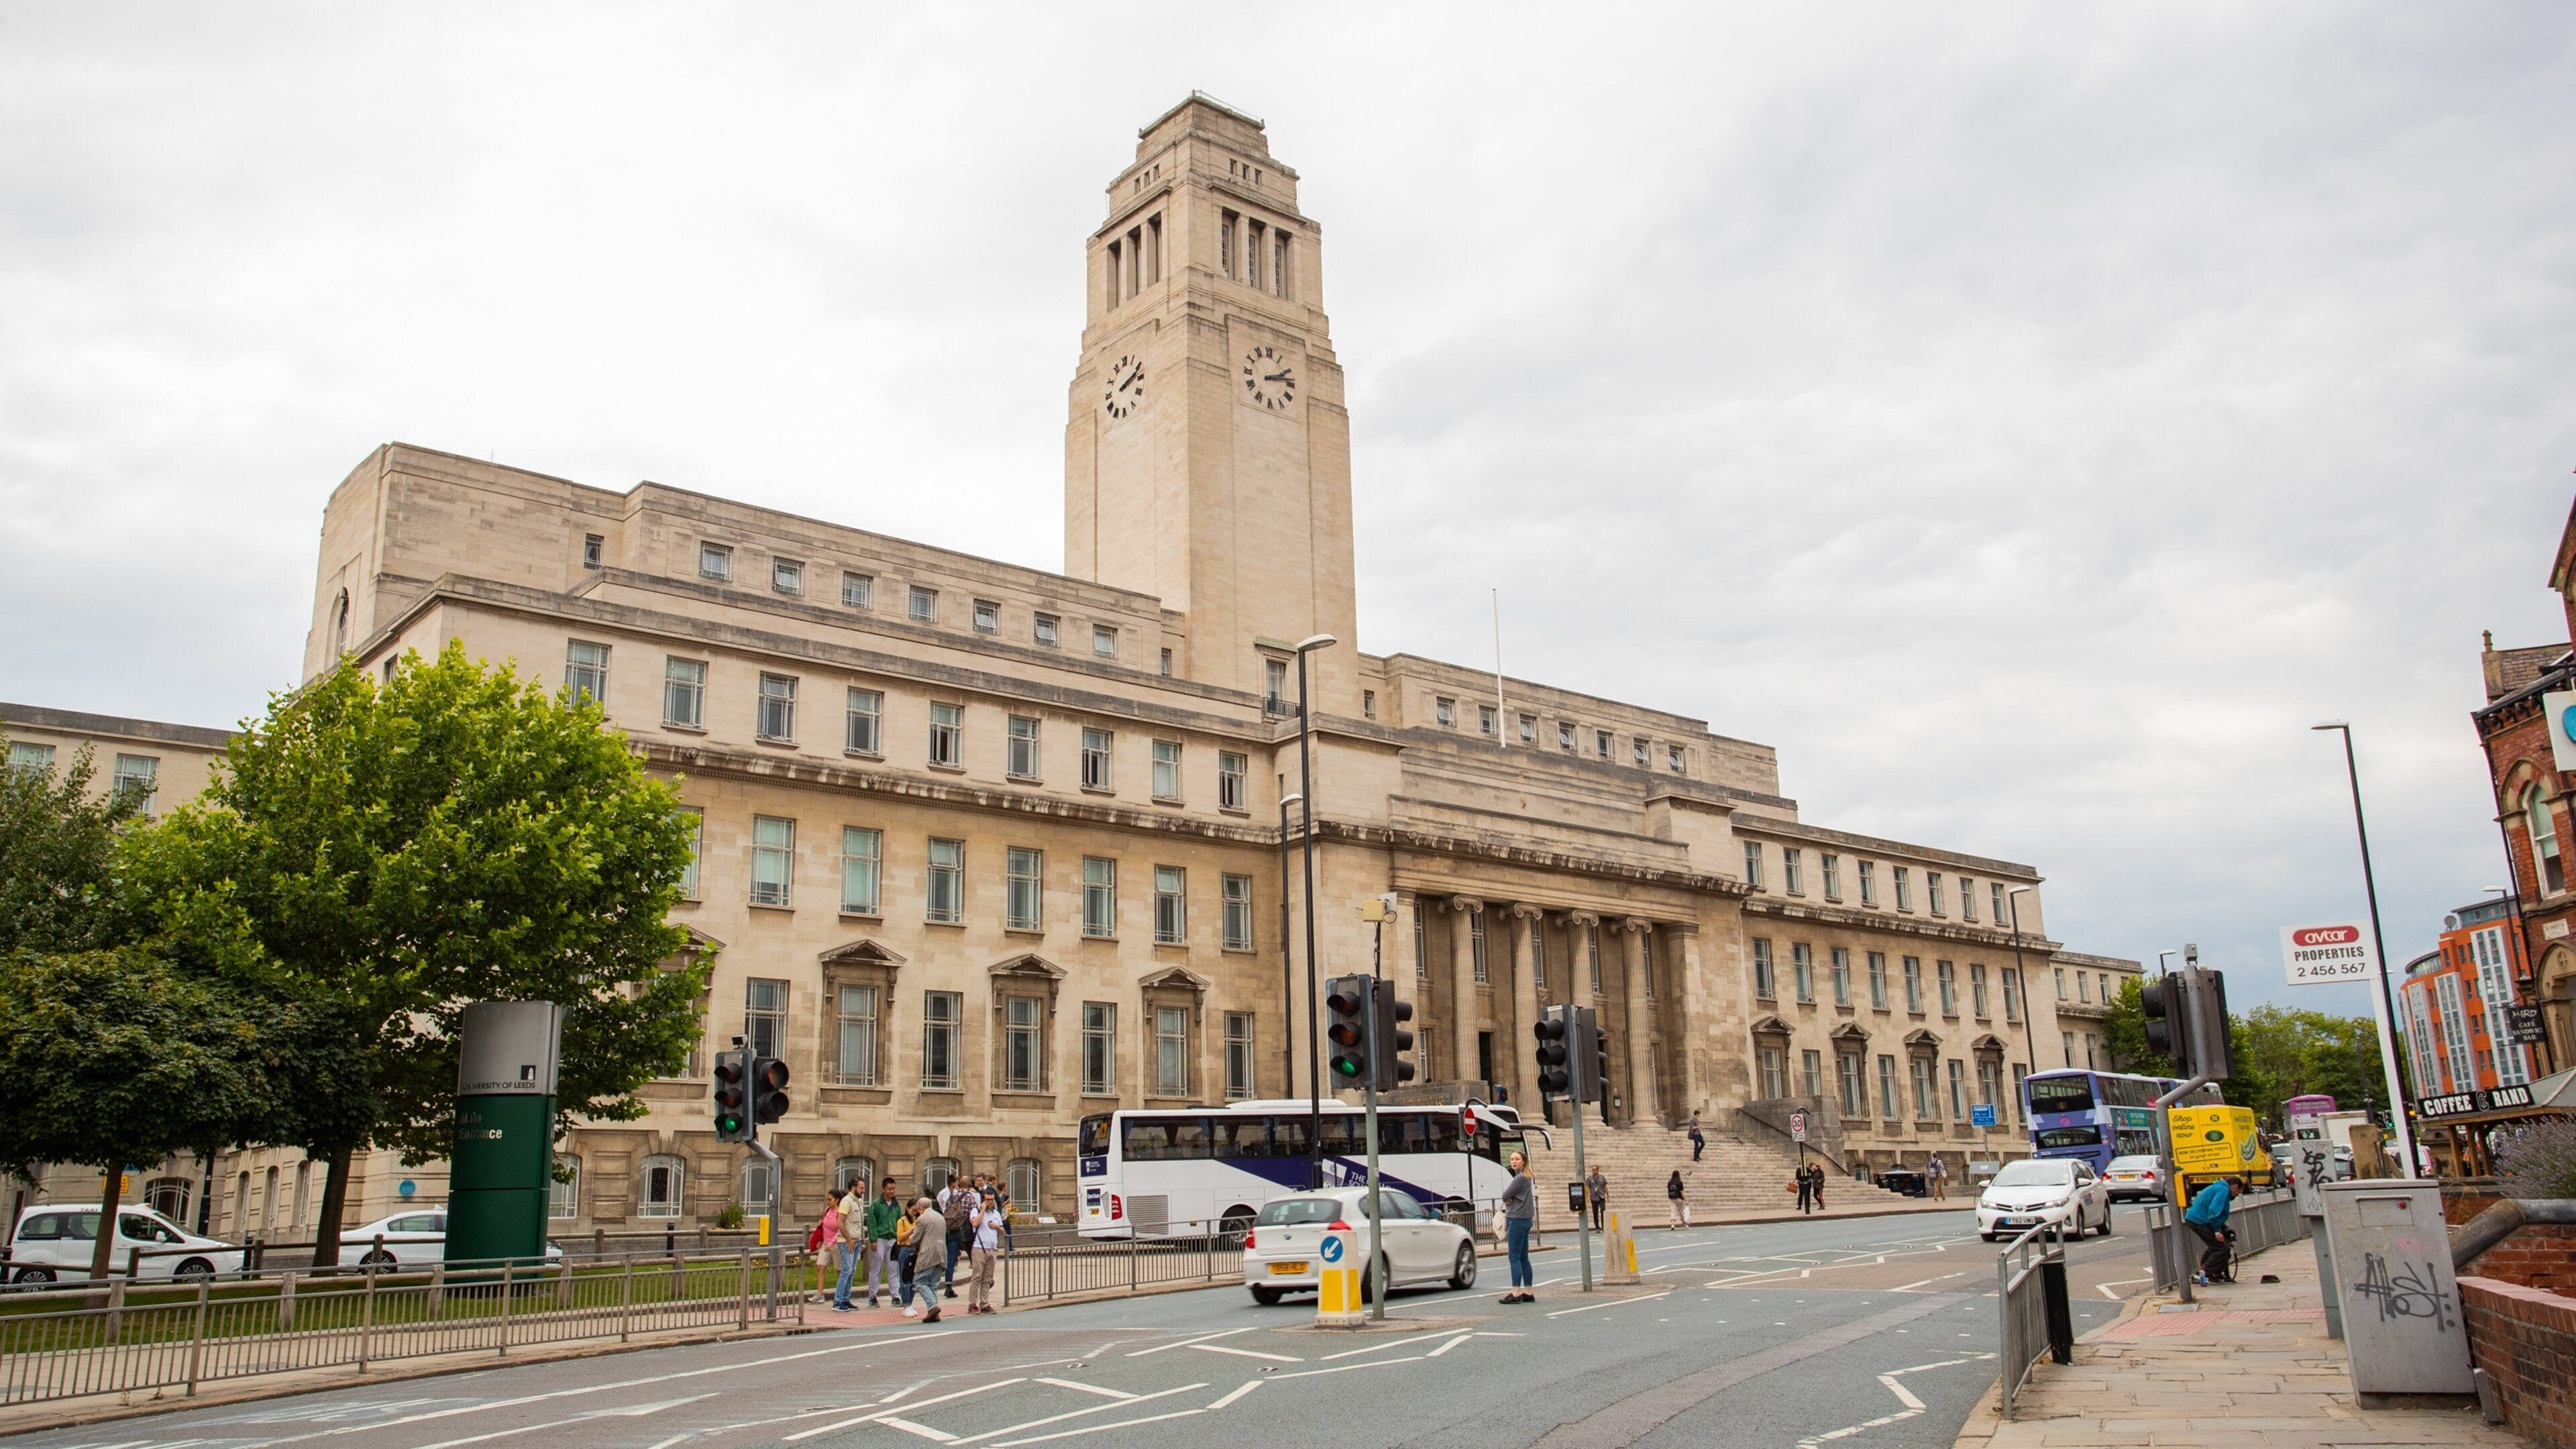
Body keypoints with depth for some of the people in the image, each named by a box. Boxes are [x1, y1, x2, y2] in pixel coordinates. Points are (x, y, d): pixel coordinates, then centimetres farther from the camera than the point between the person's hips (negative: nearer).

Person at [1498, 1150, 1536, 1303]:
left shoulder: (1520, 1178, -14)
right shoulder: (1523, 1178, 17)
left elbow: (1505, 1196, -13)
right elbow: (1507, 1197, 17)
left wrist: (1508, 1199, 8)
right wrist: (1509, 1201, -3)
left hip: (1518, 1220, -10)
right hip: (1523, 1220, 10)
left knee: (1515, 1258, -8)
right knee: (1523, 1258, 10)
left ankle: (1516, 1293, -8)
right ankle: (1528, 1293, 13)